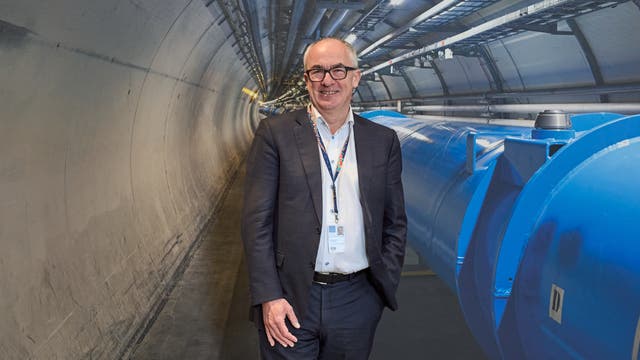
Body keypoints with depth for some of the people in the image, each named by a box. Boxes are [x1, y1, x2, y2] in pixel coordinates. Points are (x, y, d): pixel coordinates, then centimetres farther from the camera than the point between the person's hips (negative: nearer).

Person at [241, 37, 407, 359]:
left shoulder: (383, 141, 5)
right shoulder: (275, 133, -3)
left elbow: (395, 222, 9)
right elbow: (256, 220, -5)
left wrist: (385, 285, 1)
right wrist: (268, 297, -10)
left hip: (358, 298, 3)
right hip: (289, 299, -2)